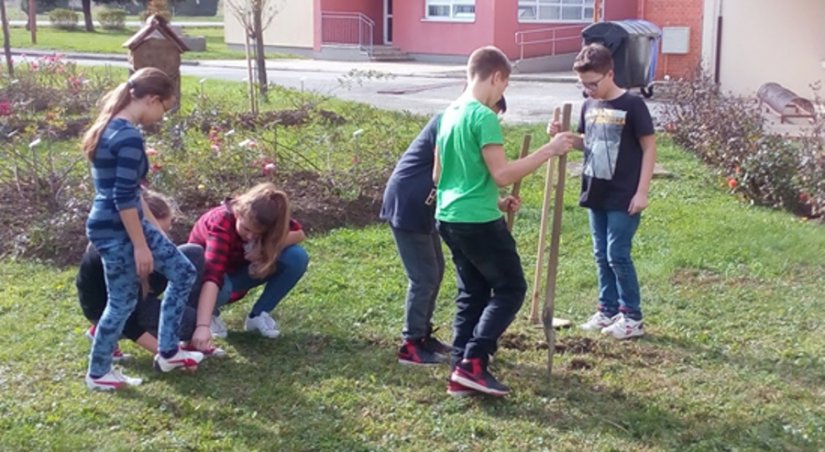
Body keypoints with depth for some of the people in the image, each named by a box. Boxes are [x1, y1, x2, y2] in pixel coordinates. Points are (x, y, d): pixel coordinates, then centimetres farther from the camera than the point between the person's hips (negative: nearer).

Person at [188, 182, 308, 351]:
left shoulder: (261, 220, -22)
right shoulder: (221, 223, -38)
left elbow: (299, 234, -13)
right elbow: (213, 276, -51)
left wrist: (270, 246, -32)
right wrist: (202, 326, -61)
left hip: (239, 270, 5)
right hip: (205, 273, -4)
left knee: (297, 257, -21)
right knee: (221, 288, -43)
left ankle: (258, 315, -5)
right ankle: (211, 314, -6)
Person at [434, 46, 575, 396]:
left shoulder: (450, 113, 12)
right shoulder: (483, 117, -16)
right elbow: (502, 174, -21)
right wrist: (549, 150, -15)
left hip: (450, 218, 9)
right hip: (478, 222, -9)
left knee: (471, 293, 15)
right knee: (510, 289, 3)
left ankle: (461, 370, 13)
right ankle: (472, 364, -4)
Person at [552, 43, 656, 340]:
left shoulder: (632, 105, -12)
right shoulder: (589, 106, 7)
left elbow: (649, 148, -10)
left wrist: (642, 192, -14)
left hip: (623, 198, -7)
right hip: (596, 195, 7)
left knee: (618, 256, -4)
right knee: (601, 256, 12)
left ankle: (633, 317, 8)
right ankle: (608, 310, 24)